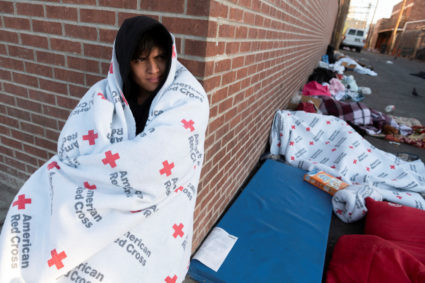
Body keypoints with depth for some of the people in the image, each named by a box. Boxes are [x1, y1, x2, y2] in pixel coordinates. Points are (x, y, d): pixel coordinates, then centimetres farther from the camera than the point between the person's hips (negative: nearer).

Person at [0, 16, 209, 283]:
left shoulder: (187, 97, -13)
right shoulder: (106, 92, -3)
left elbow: (154, 161, -23)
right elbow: (72, 147, -13)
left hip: (160, 211, -3)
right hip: (111, 205, 4)